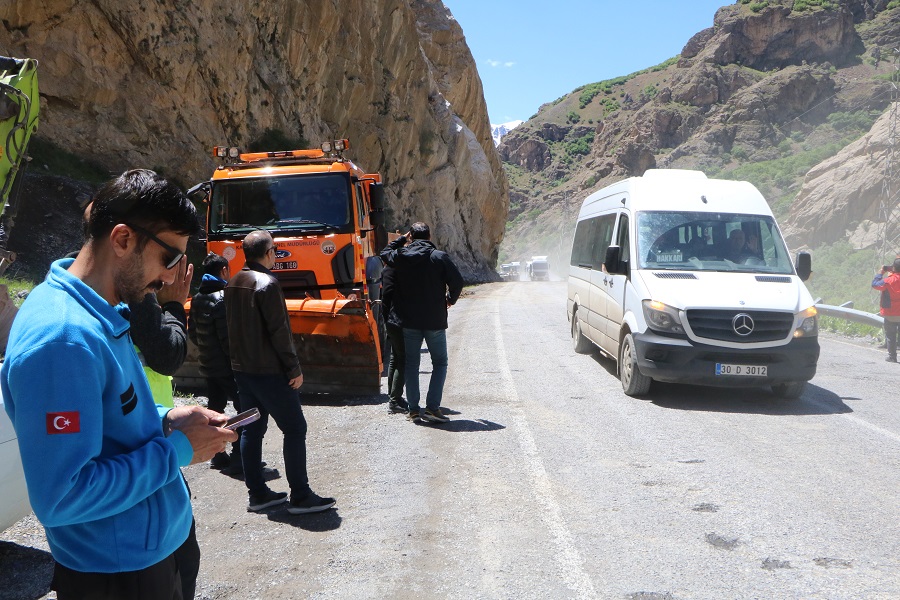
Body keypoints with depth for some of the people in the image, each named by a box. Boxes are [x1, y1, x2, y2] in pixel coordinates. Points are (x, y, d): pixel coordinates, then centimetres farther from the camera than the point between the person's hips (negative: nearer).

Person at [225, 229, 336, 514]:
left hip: (241, 370, 9)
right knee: (294, 429, -2)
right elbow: (279, 331, -19)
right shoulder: (267, 283, -17)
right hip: (268, 371, -9)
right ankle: (300, 496, 0)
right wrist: (294, 368, -14)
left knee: (252, 429, 13)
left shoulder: (233, 283, 10)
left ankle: (257, 493, 19)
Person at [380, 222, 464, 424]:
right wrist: (451, 299, 11)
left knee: (411, 363, 12)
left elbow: (385, 254, 19)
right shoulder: (440, 257, -8)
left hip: (408, 321, 2)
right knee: (440, 362, 9)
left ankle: (413, 408, 9)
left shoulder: (400, 256, -2)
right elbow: (457, 281, -7)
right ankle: (432, 407, -3)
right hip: (435, 321, -2)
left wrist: (402, 239, 24)